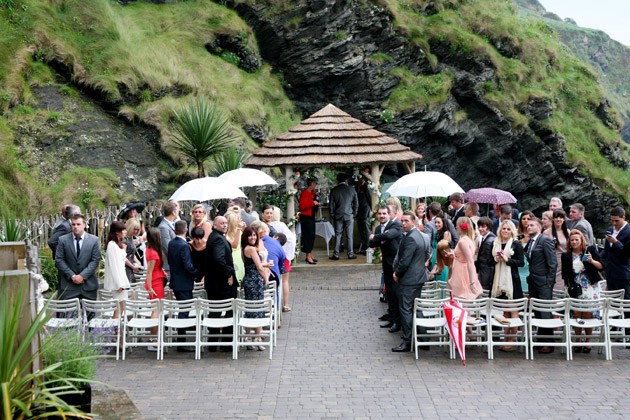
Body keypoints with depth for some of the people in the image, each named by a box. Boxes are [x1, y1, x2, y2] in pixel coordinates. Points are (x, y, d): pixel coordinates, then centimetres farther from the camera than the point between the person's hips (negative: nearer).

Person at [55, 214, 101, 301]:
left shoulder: (94, 240, 2)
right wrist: (72, 276, -8)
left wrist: (83, 276, -11)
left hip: (88, 284, 0)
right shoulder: (63, 240, 2)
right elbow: (59, 260, 0)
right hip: (68, 284, 0)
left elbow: (95, 260, -1)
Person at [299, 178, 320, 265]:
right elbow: (302, 206, -23)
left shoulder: (312, 192, 14)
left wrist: (316, 204, 11)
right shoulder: (304, 193, -15)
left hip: (311, 216, 10)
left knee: (312, 236, 11)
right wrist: (313, 203, -23)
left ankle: (310, 255, 19)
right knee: (308, 235, -8)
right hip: (305, 217, -10)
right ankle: (308, 256, -6)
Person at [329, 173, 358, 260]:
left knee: (338, 235, 4)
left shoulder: (334, 190, 0)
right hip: (349, 215, 0)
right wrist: (354, 214, 13)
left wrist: (332, 215, 9)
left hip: (338, 216, 0)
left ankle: (336, 255, 4)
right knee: (350, 236, 4)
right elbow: (356, 202, 5)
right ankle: (350, 254, 6)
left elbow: (331, 204, 1)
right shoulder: (351, 189, 1)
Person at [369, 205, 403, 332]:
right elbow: (372, 244, 5)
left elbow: (389, 235, -31)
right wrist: (381, 239, -16)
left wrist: (375, 237, -14)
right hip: (386, 263, 8)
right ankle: (391, 317, 25)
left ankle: (397, 321, 1)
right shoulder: (378, 228, 13)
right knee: (389, 292, 14)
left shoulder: (395, 225, -11)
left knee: (396, 292, -5)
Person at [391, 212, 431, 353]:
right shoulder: (424, 236, 9)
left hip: (408, 279, -10)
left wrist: (397, 274, -7)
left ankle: (407, 342, 4)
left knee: (405, 309, -2)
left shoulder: (410, 238, -21)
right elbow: (427, 255, 19)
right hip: (419, 277, 10)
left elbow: (405, 261, -22)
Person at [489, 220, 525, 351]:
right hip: (499, 280, 5)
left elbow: (521, 262, -5)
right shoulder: (495, 243, 10)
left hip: (512, 280, -5)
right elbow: (489, 261, 12)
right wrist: (495, 259, -8)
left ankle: (512, 339, 1)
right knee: (505, 310, 10)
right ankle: (506, 338, 16)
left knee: (512, 310, -3)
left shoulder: (516, 244, -2)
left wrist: (507, 259, -15)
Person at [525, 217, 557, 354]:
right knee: (537, 313, 12)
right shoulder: (530, 242, 15)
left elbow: (553, 262, -13)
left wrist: (550, 281, -15)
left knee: (545, 313, -6)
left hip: (543, 282, -8)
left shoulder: (545, 240, -9)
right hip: (533, 282, 8)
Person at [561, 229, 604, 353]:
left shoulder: (590, 250, 3)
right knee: (576, 314, -5)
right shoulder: (566, 256, 7)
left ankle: (588, 341, 8)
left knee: (588, 314, -6)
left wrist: (592, 261, -17)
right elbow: (565, 275, 12)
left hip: (590, 287, -2)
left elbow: (602, 266, 1)